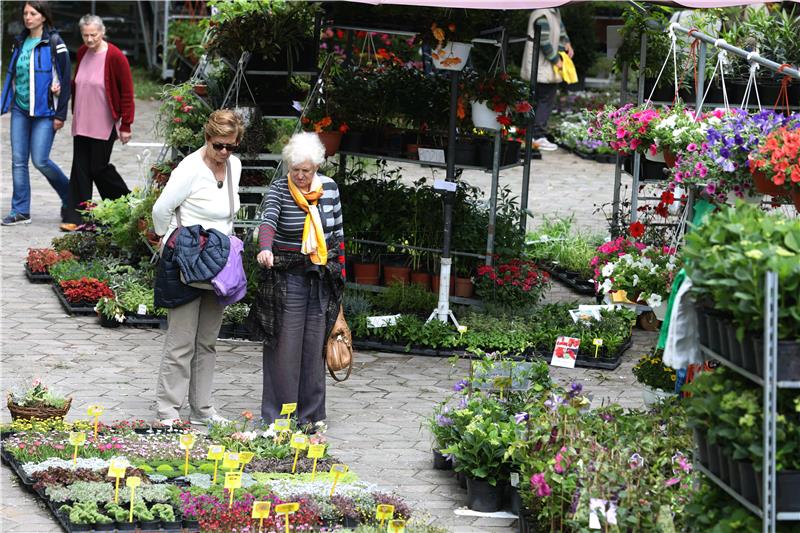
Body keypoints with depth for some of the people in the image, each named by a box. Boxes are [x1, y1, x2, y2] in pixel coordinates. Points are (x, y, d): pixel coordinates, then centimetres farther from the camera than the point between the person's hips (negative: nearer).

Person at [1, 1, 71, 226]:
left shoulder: (54, 43, -8)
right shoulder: (20, 42, 11)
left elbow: (65, 79, -8)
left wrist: (60, 114, -11)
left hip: (44, 112, -6)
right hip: (20, 110, 6)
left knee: (40, 160, -8)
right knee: (18, 160, 1)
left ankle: (69, 197, 15)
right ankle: (20, 211, 7)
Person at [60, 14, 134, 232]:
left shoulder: (115, 56, -12)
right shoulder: (82, 53, 6)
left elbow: (127, 93, -9)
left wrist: (126, 125, -10)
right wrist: (75, 112, 11)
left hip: (104, 124, -6)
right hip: (82, 123, 6)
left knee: (98, 168, -2)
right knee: (80, 169, 2)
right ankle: (75, 217, 4)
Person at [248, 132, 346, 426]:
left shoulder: (329, 188, 6)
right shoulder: (279, 190, -6)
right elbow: (268, 220, -25)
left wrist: (339, 274, 12)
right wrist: (265, 248, -45)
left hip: (322, 278, 4)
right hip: (287, 278, -4)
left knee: (315, 347, 6)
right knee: (285, 348, -5)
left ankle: (310, 415, 13)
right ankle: (276, 417, 0)